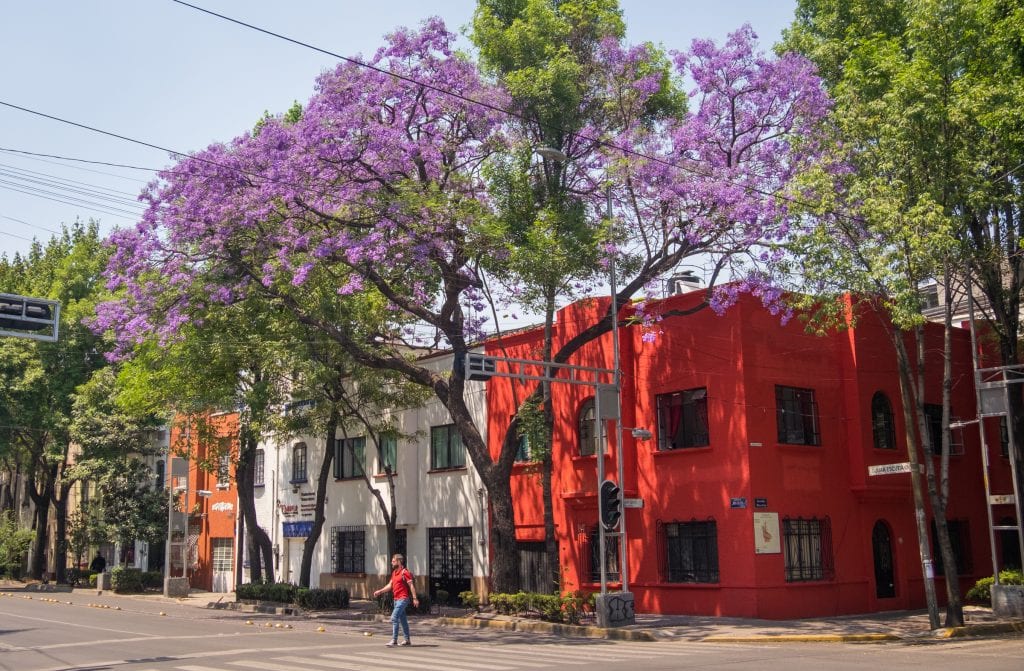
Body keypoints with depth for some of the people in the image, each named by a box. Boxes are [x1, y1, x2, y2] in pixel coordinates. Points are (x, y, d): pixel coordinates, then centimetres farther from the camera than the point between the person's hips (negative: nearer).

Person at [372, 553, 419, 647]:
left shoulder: (404, 572, -13)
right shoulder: (394, 573, 14)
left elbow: (411, 585, -17)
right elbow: (390, 585, 17)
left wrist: (414, 598, -22)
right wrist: (379, 591, 8)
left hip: (402, 599, -9)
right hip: (396, 599, 9)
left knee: (394, 618, -15)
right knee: (403, 619, 13)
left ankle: (394, 640, -14)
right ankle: (407, 640, 19)